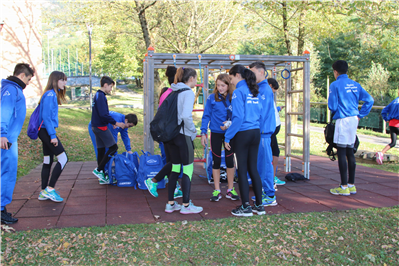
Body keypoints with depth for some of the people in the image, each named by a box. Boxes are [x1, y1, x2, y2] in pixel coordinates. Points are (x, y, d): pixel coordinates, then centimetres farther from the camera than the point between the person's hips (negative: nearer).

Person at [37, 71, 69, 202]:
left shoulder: (52, 94, 15)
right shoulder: (50, 94, -13)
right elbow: (46, 116, -19)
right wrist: (52, 135, -20)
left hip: (45, 132, 10)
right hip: (47, 131, -10)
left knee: (48, 162, 11)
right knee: (63, 158, -9)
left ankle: (44, 193, 16)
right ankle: (50, 189, -6)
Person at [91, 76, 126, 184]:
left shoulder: (98, 95, 16)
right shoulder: (101, 96, -15)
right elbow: (103, 114, -23)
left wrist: (112, 122, 17)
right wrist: (116, 123, -16)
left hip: (96, 126, 10)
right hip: (101, 127, -10)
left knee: (101, 150, 11)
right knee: (113, 147, -5)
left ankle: (102, 177, 15)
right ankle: (99, 169, -4)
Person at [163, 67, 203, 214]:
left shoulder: (174, 91, 12)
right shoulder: (188, 92, -11)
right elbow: (186, 116, -23)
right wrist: (193, 131, -9)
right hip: (183, 135, -8)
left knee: (175, 168, 14)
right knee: (188, 169, 2)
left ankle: (170, 203, 19)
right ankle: (186, 205, 8)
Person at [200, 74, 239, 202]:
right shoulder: (212, 98, -4)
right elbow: (206, 116, -1)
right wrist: (203, 133, -5)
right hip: (216, 133, -1)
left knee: (230, 160, 6)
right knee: (216, 161, 7)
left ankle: (230, 190, 19)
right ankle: (217, 190, 17)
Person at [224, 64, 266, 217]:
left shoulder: (239, 91, -10)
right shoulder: (254, 91, 12)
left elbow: (238, 117, -16)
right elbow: (259, 111, 15)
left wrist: (228, 136, -11)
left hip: (242, 134, -7)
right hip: (256, 133, 7)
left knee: (242, 170, 2)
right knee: (253, 168, 13)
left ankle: (246, 207, 7)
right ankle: (259, 206, 17)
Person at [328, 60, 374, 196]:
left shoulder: (335, 85, -8)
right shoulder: (355, 84, 11)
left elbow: (332, 106, -9)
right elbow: (369, 100, 9)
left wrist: (333, 110, 13)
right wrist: (360, 114, 12)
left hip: (343, 120, -7)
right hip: (354, 120, 7)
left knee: (341, 152, -3)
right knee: (350, 151, 13)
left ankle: (344, 187, 0)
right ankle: (351, 184, 19)